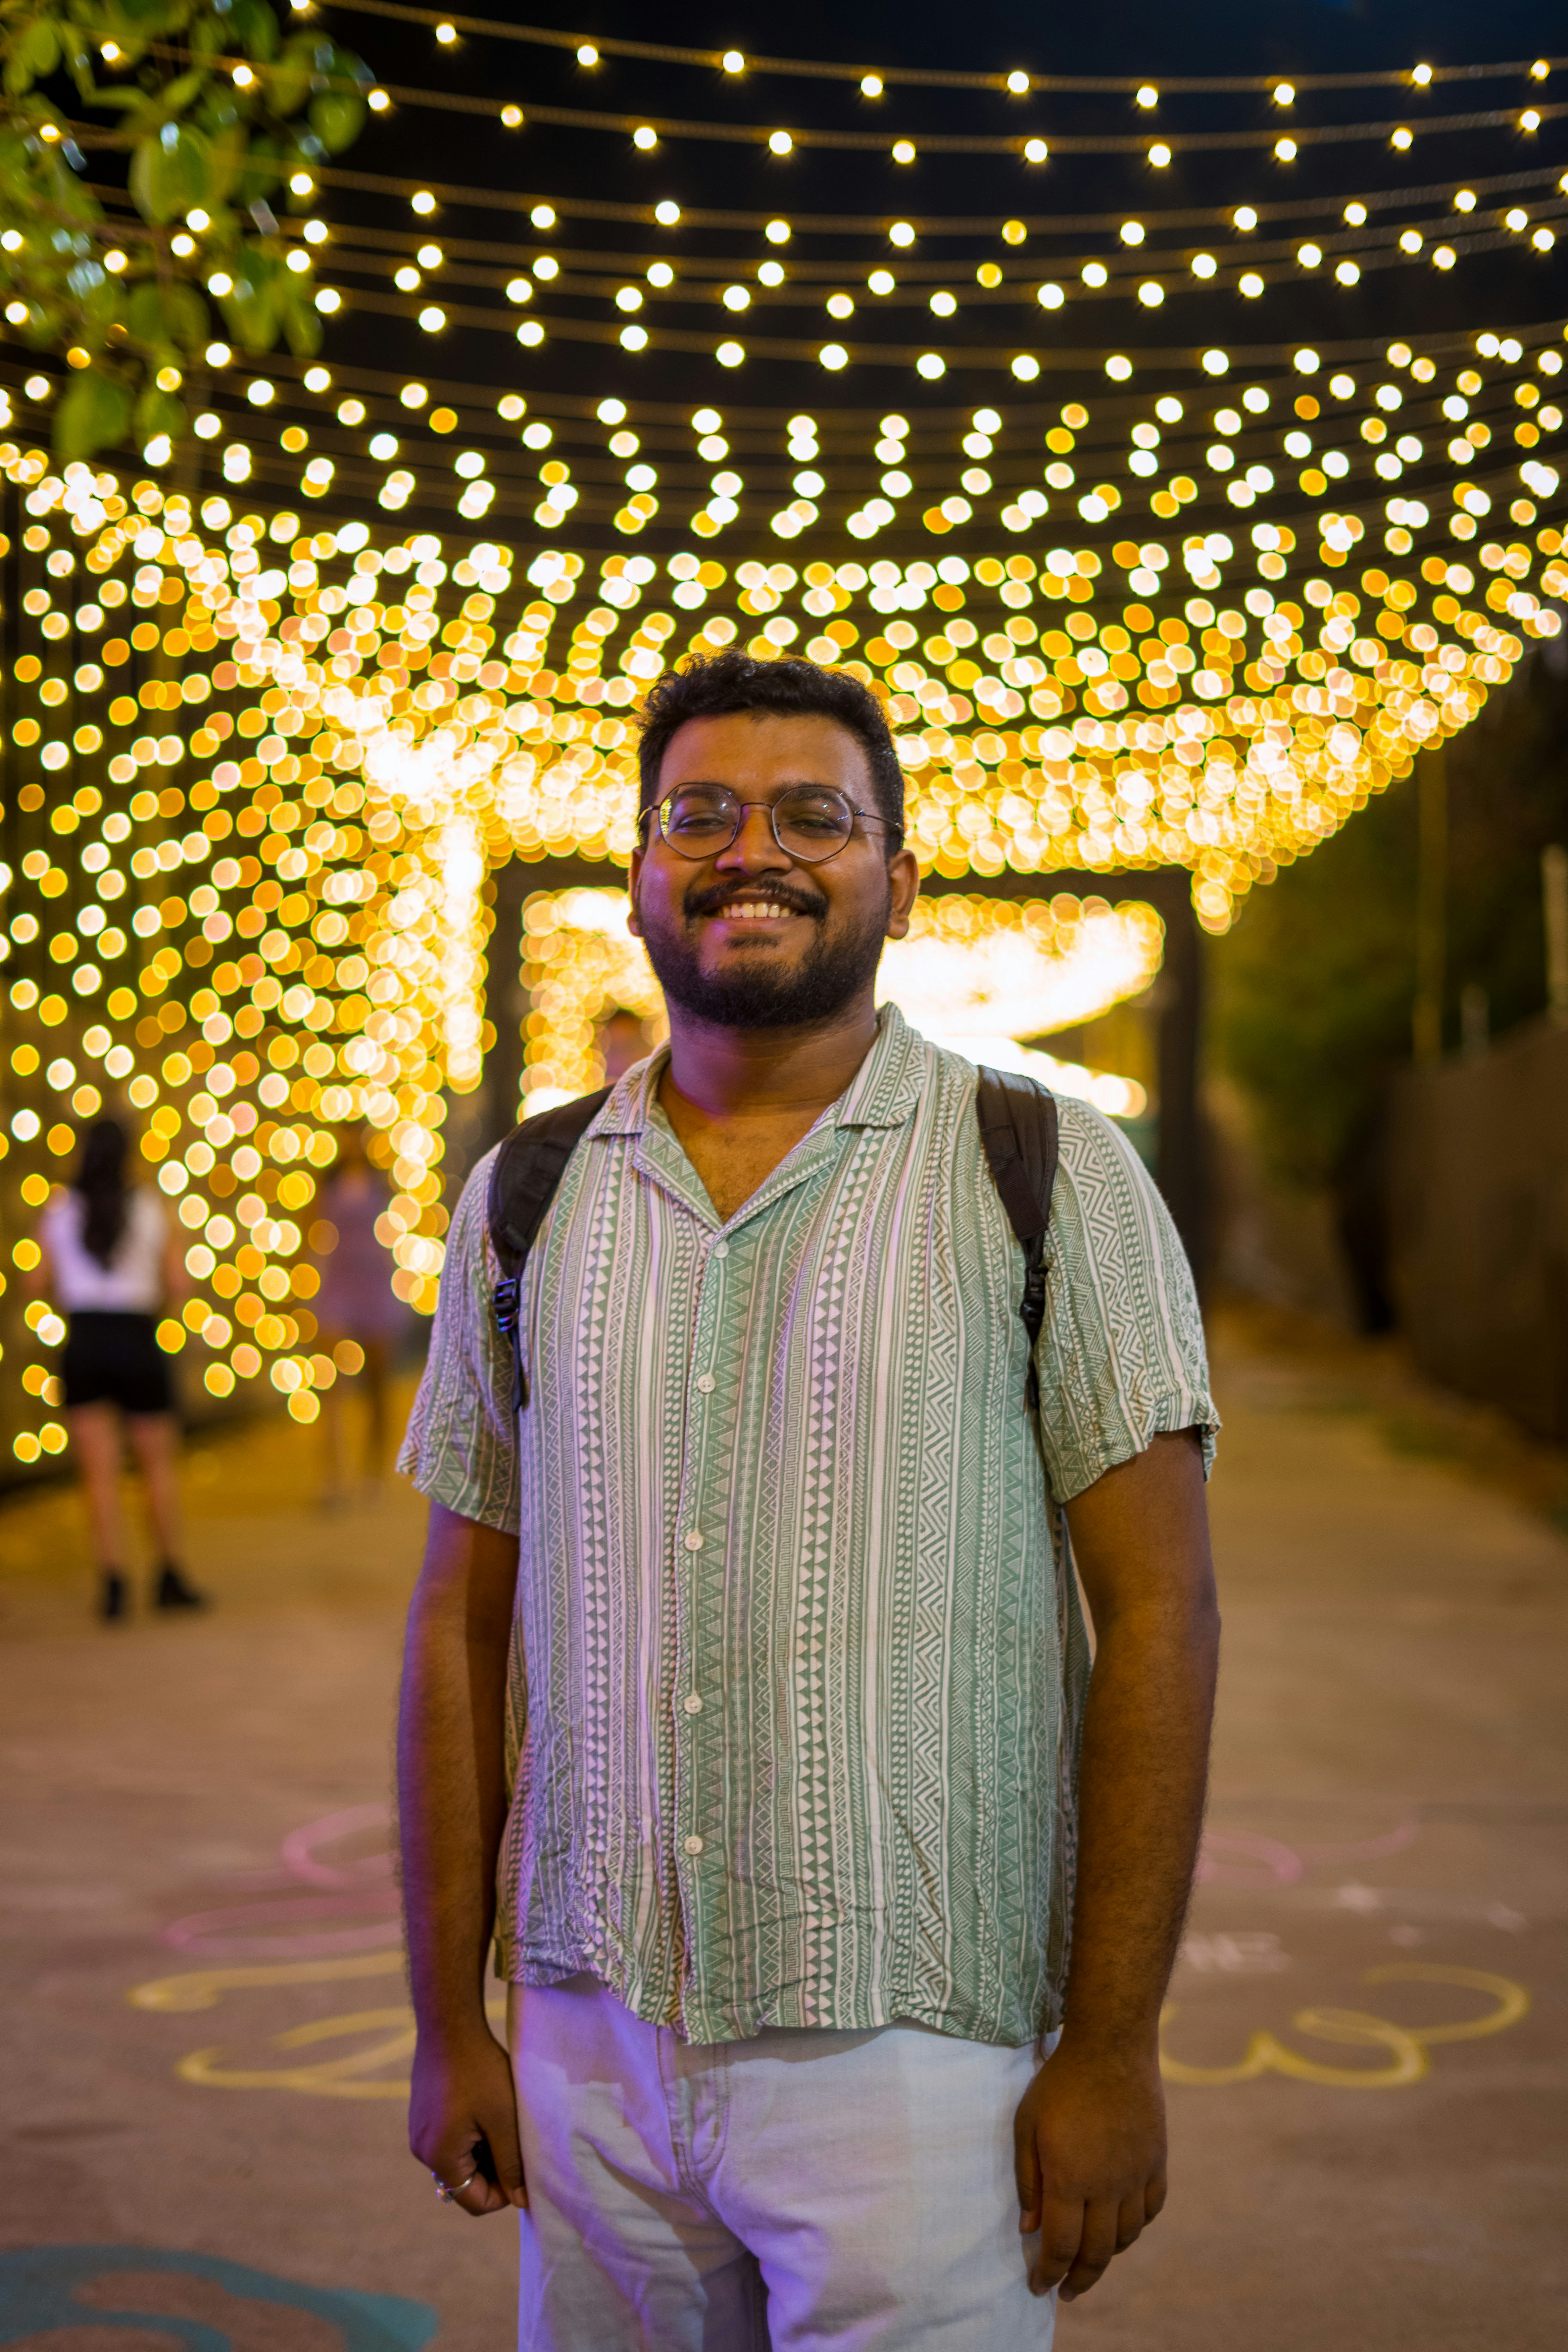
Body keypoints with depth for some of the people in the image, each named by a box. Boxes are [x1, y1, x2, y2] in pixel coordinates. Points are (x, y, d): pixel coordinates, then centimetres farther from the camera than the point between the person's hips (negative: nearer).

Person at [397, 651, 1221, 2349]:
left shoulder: (1052, 1176, -3)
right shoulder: (526, 1200, 7)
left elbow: (1156, 1611, -6)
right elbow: (463, 1623, 10)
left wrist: (1112, 2046, -10)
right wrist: (449, 2024, 7)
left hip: (912, 2060, -3)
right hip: (592, 2043, 3)